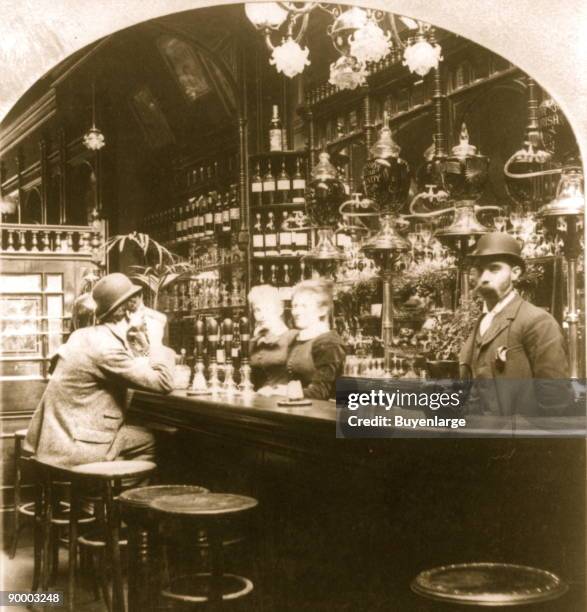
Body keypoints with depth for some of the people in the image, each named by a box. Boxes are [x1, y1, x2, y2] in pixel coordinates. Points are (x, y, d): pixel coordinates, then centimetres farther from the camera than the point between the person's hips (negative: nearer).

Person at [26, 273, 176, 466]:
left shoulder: (85, 335, 8)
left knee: (142, 436, 19)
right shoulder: (107, 348, -21)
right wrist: (159, 346, -5)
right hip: (71, 444, -9)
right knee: (150, 441, 4)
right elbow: (163, 382, -19)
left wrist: (139, 340, 9)